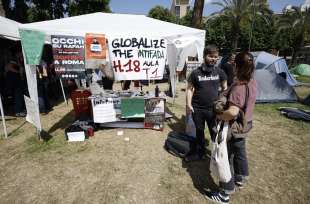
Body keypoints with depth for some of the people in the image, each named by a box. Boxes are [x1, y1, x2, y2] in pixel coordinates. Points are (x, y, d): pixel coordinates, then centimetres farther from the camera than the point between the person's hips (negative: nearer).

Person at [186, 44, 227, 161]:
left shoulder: (220, 72, -1)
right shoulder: (196, 73, -6)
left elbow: (224, 88, 10)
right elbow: (189, 89, -1)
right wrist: (188, 104, -8)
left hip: (213, 109, 0)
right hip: (197, 109, 0)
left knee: (215, 133, 11)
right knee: (199, 131, 17)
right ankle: (199, 152, 37)